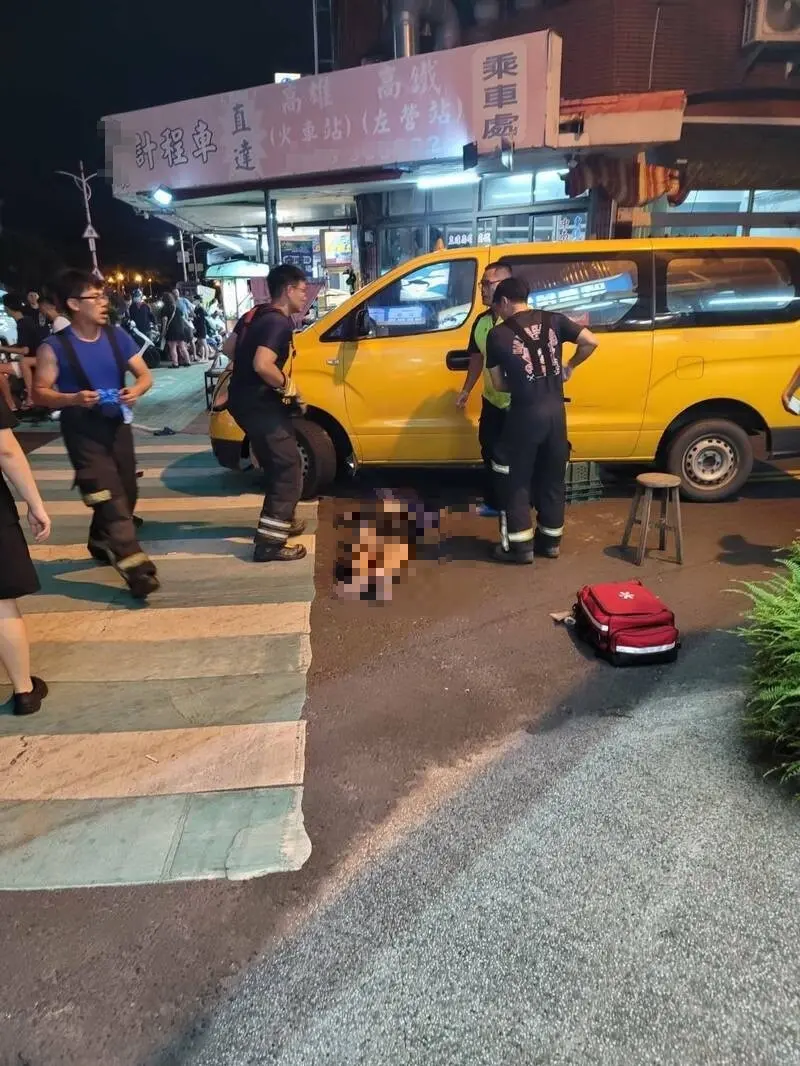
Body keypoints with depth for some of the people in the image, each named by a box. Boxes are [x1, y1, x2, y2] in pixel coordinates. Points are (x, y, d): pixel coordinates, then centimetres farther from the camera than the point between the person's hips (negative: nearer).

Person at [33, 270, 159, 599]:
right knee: (110, 499, -13)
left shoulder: (117, 336, 2)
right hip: (82, 432, -5)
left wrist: (135, 391, -16)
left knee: (126, 493, 15)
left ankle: (100, 543, 41)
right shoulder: (55, 347, -11)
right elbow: (40, 392, -9)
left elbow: (144, 375, 6)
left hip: (117, 424, 6)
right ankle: (135, 566, -17)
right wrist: (73, 399, -27)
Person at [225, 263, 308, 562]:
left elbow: (228, 348, 19)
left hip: (244, 399, 10)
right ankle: (269, 542, -5)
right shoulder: (279, 322, -18)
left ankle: (279, 521, 34)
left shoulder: (255, 314, 12)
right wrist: (286, 385, -16)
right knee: (288, 472, -5)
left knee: (278, 466, 22)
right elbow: (262, 365, -31)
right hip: (259, 404, -10)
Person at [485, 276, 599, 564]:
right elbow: (591, 342, 1)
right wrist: (570, 367, 16)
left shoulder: (497, 334, -2)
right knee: (553, 477, 15)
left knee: (516, 479, 9)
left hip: (525, 413, -4)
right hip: (555, 410, 5)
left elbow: (499, 383, 2)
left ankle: (520, 545, 12)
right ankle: (550, 541, 25)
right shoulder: (552, 320, 7)